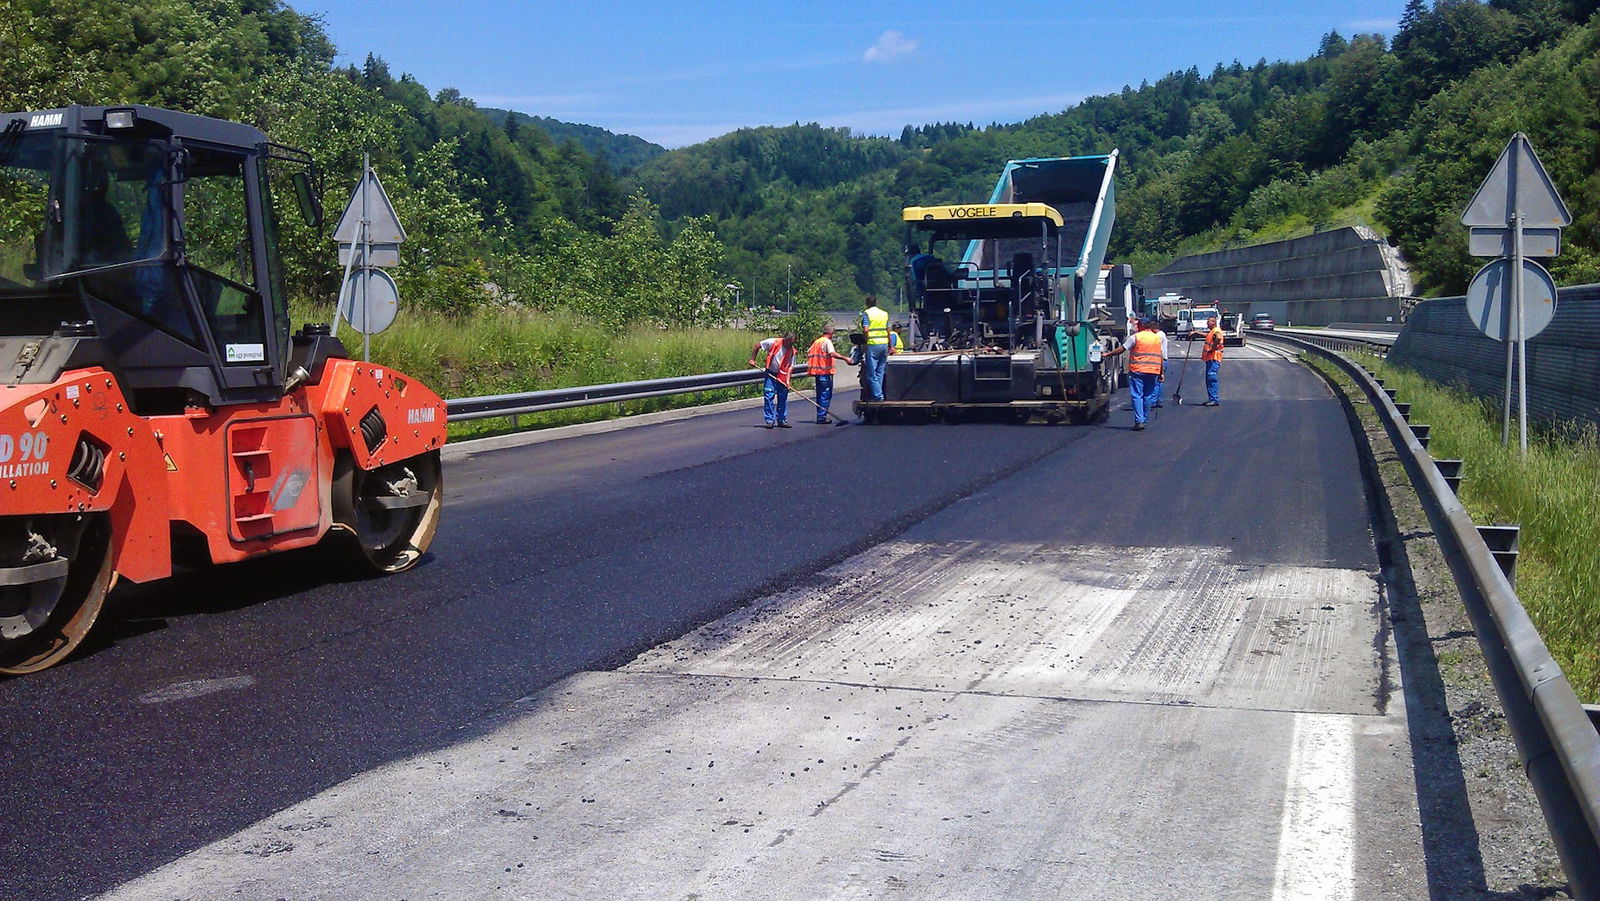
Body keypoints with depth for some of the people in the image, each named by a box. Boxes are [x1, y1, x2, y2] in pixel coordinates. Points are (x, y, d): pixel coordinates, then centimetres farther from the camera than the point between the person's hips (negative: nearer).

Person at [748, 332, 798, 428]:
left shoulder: (792, 351, -5)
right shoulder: (773, 342, -13)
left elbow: (791, 366, -4)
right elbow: (757, 345, -4)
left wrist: (787, 379, -15)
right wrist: (752, 359, -5)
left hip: (783, 377, 3)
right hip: (771, 374, -3)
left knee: (783, 399, 7)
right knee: (769, 397, -7)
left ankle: (782, 420, 18)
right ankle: (770, 420, 0)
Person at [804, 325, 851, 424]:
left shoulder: (816, 341, 16)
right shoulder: (827, 341, -9)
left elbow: (808, 353, 20)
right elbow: (833, 353, -24)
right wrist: (845, 358, -27)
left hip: (817, 372, 8)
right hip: (825, 372, -8)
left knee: (820, 395, 14)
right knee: (826, 395, -5)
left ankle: (820, 416, 16)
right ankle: (822, 417, -8)